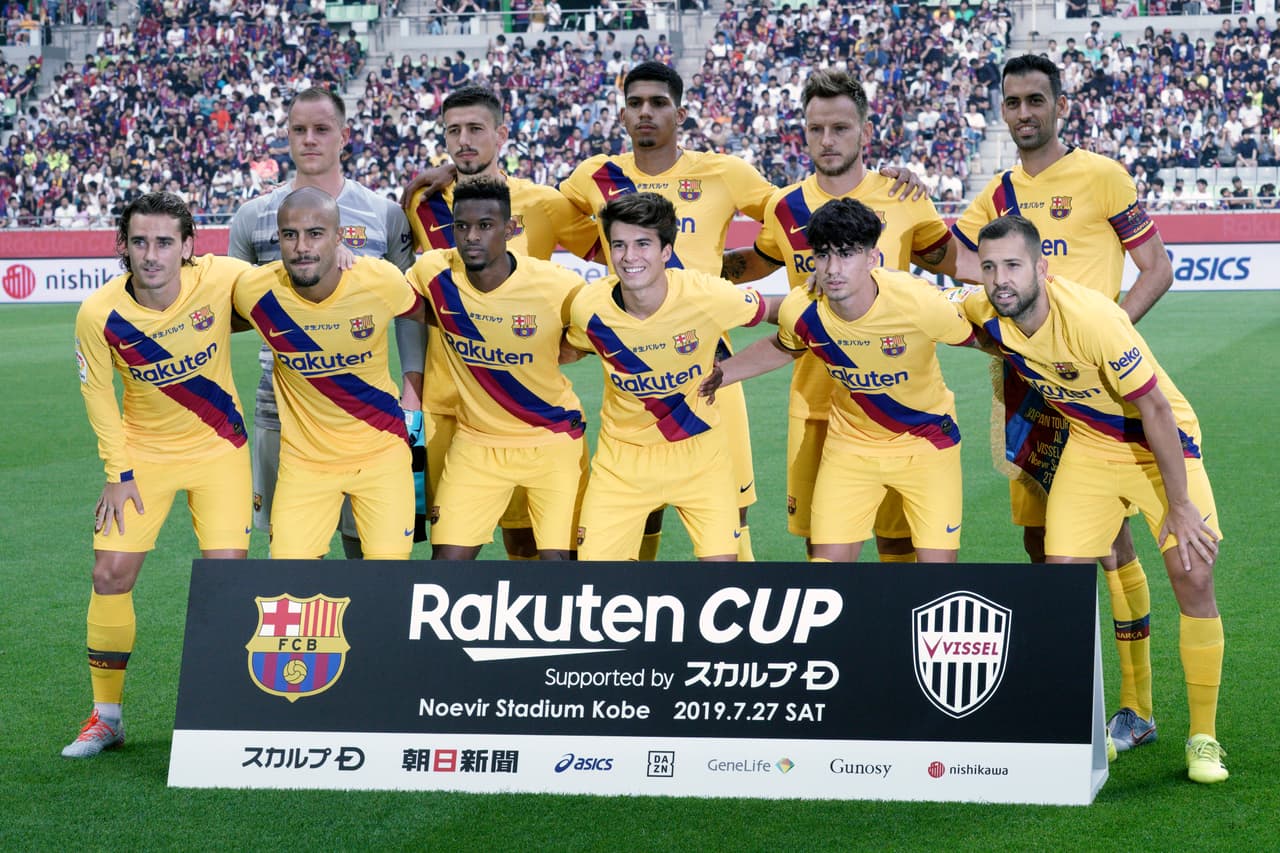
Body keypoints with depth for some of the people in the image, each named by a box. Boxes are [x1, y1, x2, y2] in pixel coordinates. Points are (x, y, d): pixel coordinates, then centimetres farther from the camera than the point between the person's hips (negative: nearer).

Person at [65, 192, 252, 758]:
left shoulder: (223, 278, -23)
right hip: (144, 451, 1)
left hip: (219, 446, -1)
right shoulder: (98, 316, -19)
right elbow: (97, 392, -3)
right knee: (111, 574, -2)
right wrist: (119, 472, -2)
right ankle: (106, 715, 15)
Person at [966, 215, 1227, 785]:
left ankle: (1204, 738, 1)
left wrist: (1179, 506, -22)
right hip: (1089, 446, 5)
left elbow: (1155, 408, -26)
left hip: (1161, 441, -5)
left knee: (1193, 575, -14)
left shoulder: (1092, 319, -33)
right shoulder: (984, 315, -15)